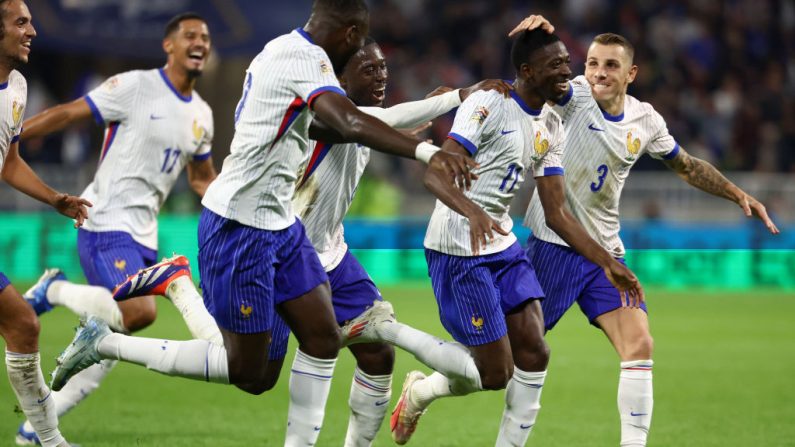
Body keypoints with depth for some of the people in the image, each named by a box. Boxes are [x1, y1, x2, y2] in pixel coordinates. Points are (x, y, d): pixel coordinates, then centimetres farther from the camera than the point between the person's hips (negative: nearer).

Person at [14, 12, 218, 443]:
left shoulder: (201, 115, 13)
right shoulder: (135, 87, -8)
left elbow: (203, 179, 27)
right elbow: (66, 114, -8)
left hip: (143, 237, 8)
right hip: (106, 224, -8)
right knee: (140, 312, -27)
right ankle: (54, 290, -3)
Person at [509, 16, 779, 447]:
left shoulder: (645, 121, 3)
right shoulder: (574, 96, -11)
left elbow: (688, 167, 20)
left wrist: (739, 195, 11)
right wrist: (539, 30, -54)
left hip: (605, 253, 5)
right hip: (553, 246, -4)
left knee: (639, 347, -7)